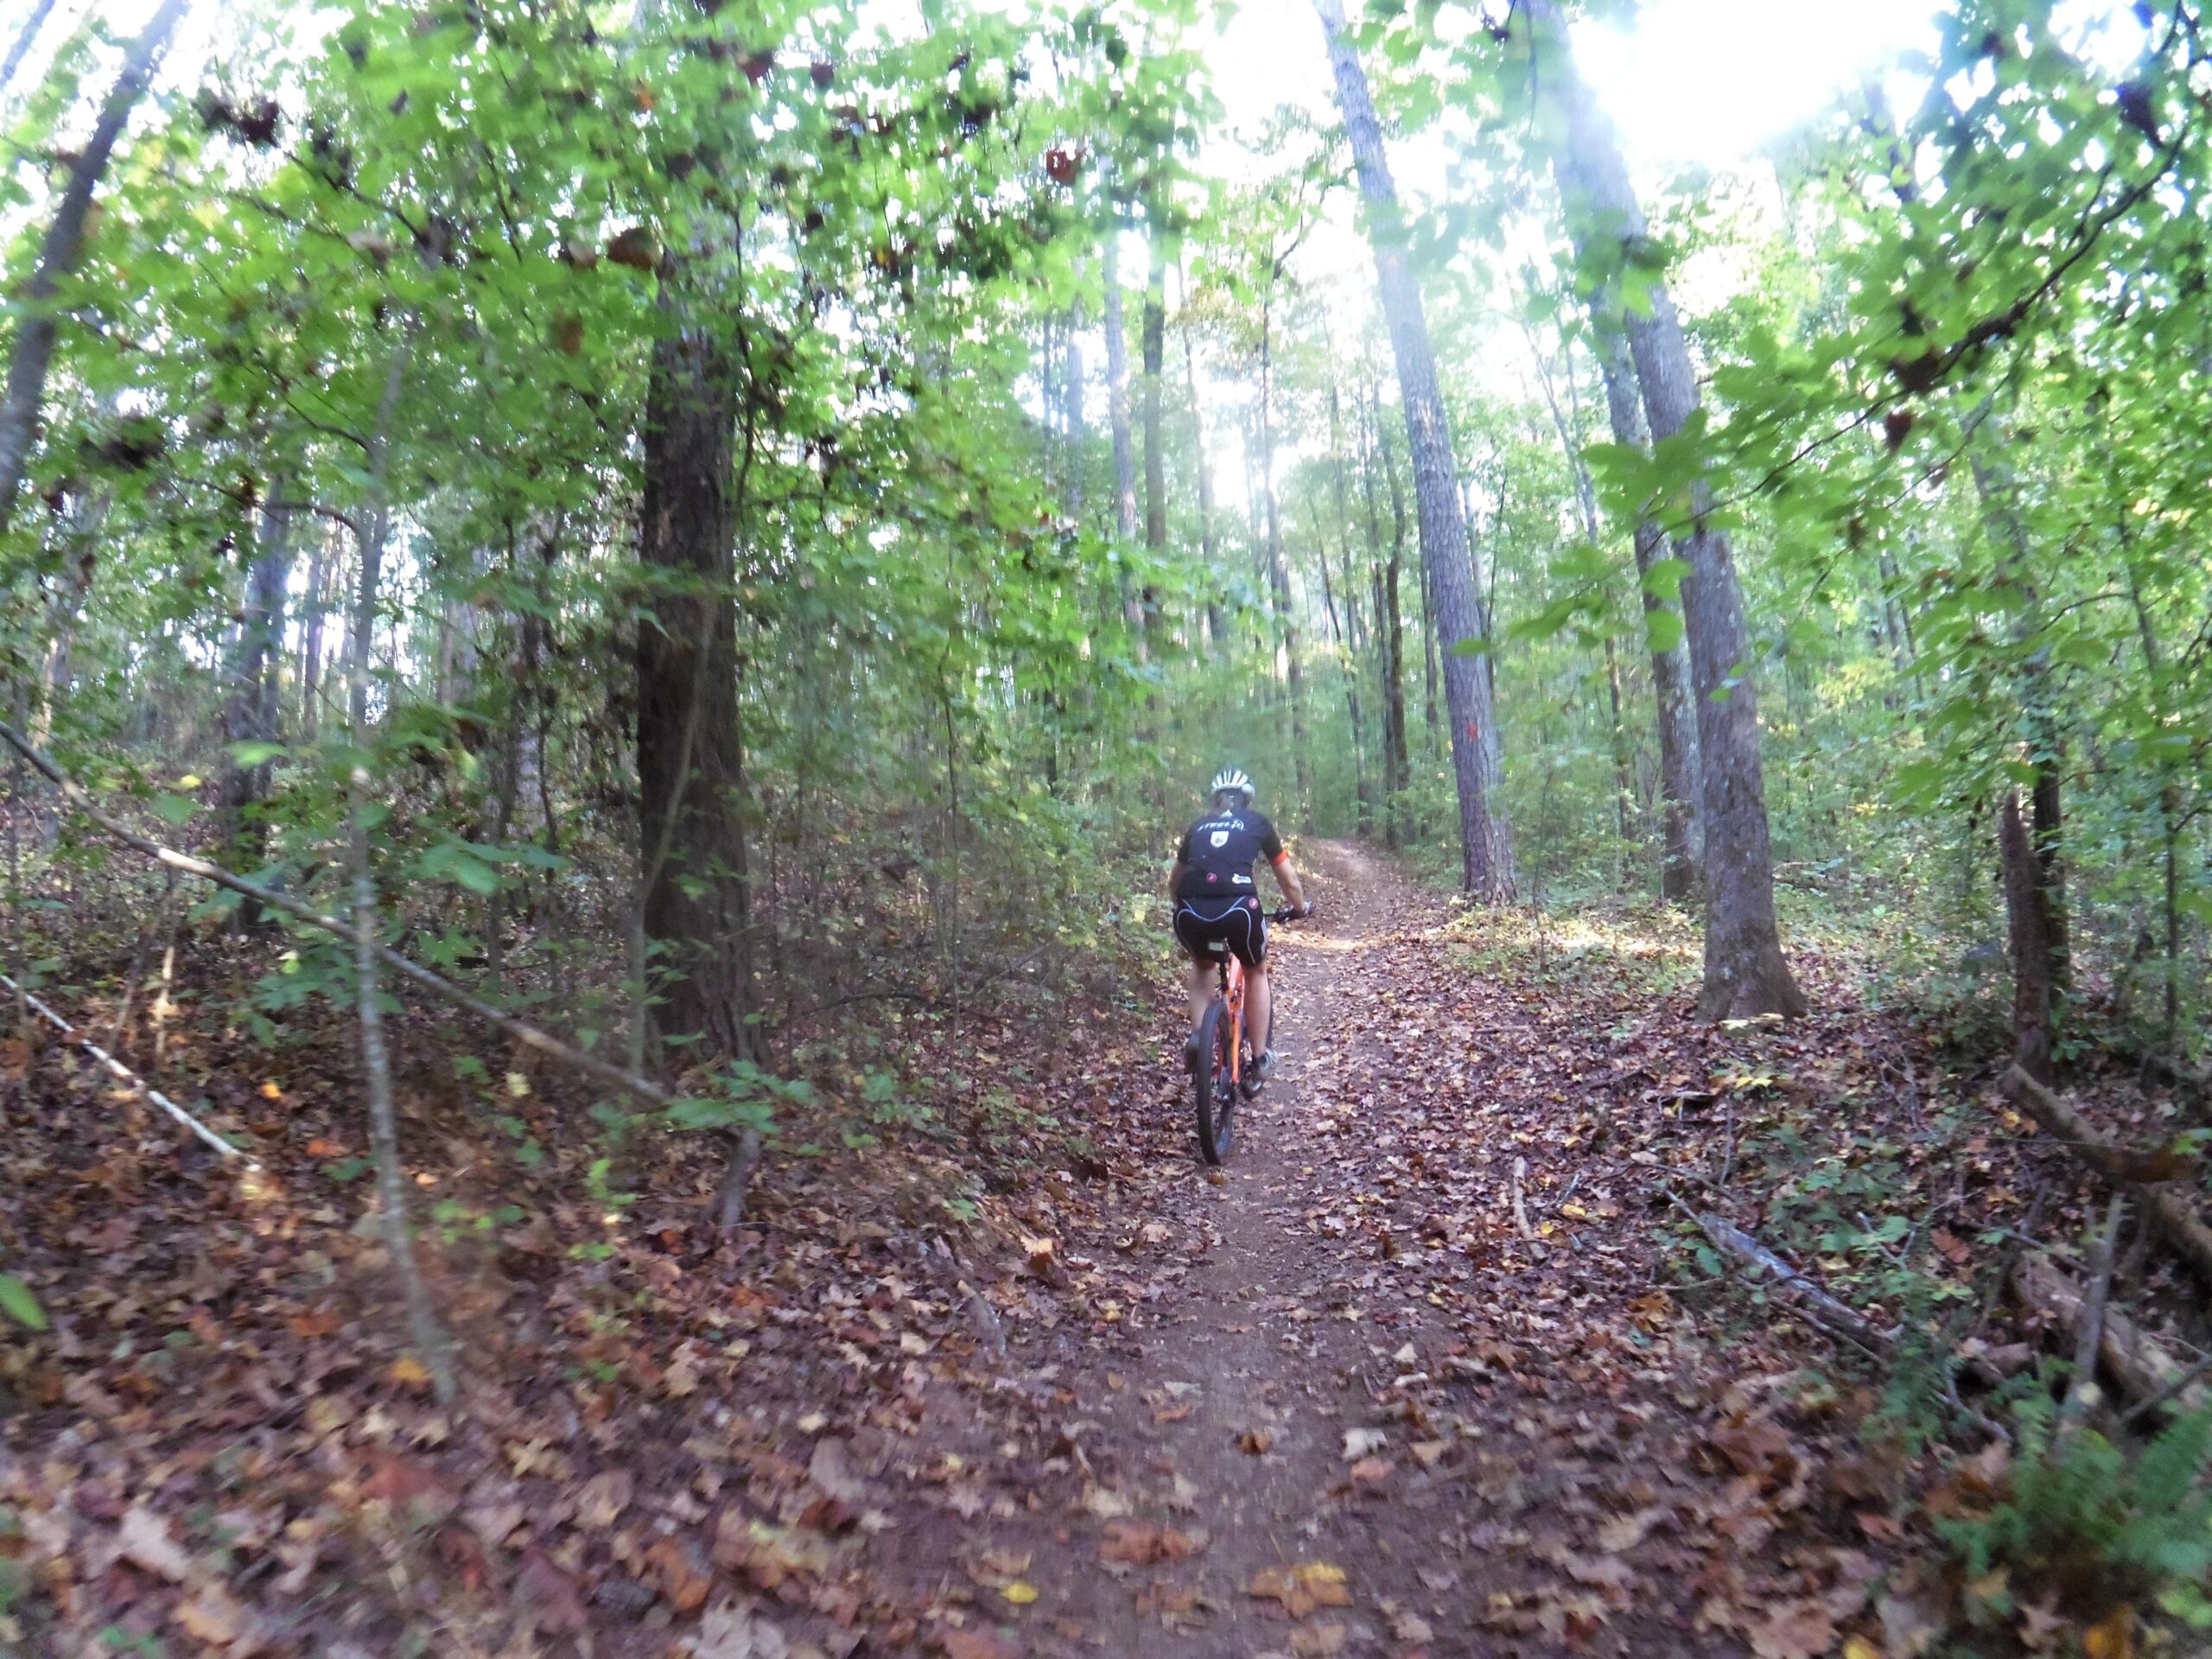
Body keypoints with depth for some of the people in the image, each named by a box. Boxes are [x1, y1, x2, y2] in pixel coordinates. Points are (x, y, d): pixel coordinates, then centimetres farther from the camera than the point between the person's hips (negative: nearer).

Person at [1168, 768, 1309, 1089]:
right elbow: (1289, 881, 27)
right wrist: (1301, 908, 47)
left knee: (1202, 966, 35)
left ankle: (1198, 1038, 18)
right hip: (1238, 907, -2)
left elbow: (1174, 882, 39)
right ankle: (1259, 1060, 30)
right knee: (1256, 973, 28)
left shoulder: (1198, 826, 28)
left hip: (1191, 910, 2)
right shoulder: (1258, 823, 23)